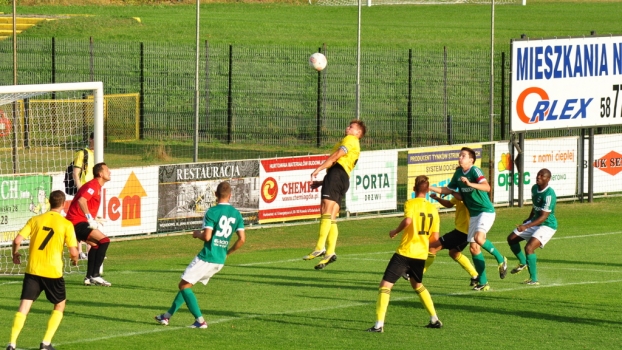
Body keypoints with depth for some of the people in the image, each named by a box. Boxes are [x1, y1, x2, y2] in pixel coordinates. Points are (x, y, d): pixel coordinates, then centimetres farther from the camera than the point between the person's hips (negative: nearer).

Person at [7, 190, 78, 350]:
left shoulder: (35, 220, 3)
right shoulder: (66, 224, -4)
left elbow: (17, 240, -4)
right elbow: (73, 252, -7)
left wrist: (15, 254, 16)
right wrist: (75, 259, 16)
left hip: (33, 271, 2)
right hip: (53, 272, -2)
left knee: (23, 307, 1)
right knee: (59, 306, 19)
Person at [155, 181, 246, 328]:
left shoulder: (212, 212, -13)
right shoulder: (237, 214, 4)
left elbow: (207, 236, -21)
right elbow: (242, 239, 1)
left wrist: (197, 234, 3)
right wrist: (227, 253, 15)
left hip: (206, 257, -7)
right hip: (220, 261, 8)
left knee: (184, 285, 3)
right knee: (186, 285, 19)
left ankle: (200, 320, -4)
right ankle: (168, 315, 24)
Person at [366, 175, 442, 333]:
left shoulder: (411, 204, -7)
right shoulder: (433, 209, 7)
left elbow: (408, 220, -28)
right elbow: (435, 237, 6)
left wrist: (395, 231, -11)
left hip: (405, 252, -6)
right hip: (421, 254, 6)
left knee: (385, 285, -4)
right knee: (417, 285, 30)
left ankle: (379, 324, -16)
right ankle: (435, 320, 29)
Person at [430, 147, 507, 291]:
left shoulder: (475, 171, -15)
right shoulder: (458, 173, 8)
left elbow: (487, 187, -30)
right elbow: (448, 190, 21)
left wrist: (470, 184, -42)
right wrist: (430, 188, 13)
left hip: (486, 211, -8)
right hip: (473, 214, 8)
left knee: (479, 237, -30)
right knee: (473, 247, 4)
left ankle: (500, 259, -5)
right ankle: (483, 283, 11)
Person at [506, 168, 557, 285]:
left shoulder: (549, 195, -27)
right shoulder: (534, 188, 0)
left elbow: (544, 217, -30)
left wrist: (526, 226, -37)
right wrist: (529, 219, 28)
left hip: (547, 225, -9)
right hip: (534, 221, 9)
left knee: (529, 247, -26)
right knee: (512, 239, 13)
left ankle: (533, 279, -18)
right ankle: (523, 263, 36)